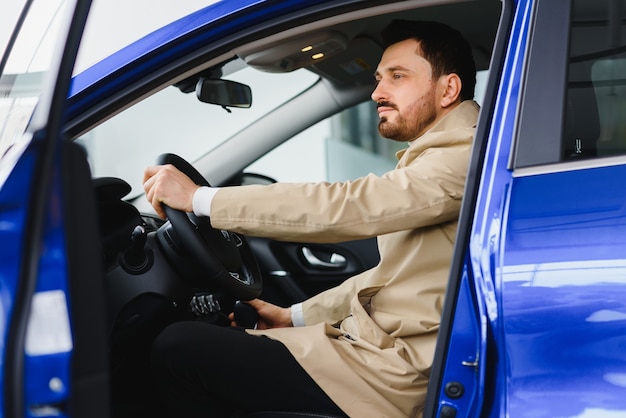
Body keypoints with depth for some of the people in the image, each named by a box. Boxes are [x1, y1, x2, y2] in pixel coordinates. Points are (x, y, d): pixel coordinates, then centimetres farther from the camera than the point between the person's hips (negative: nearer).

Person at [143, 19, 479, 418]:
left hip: (393, 371, -11)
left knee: (178, 347, -13)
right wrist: (297, 316, 18)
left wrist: (200, 198, -19)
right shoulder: (441, 152, 18)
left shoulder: (467, 152, -15)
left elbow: (347, 207, -24)